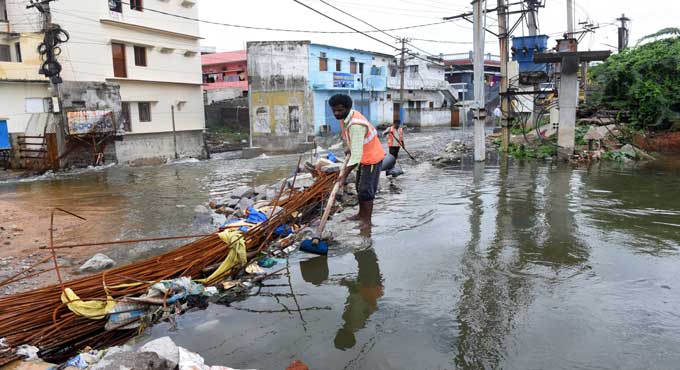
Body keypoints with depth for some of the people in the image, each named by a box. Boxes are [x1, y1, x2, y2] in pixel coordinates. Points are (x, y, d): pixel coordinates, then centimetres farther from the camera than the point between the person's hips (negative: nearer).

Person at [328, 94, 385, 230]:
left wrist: (344, 175, -36)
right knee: (360, 188, 18)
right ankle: (361, 214, 33)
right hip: (363, 156, 10)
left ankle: (367, 221, 3)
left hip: (372, 158, -10)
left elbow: (356, 154, -37)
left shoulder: (356, 125, -34)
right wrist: (347, 146, 6)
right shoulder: (344, 117, -5)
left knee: (366, 190, -7)